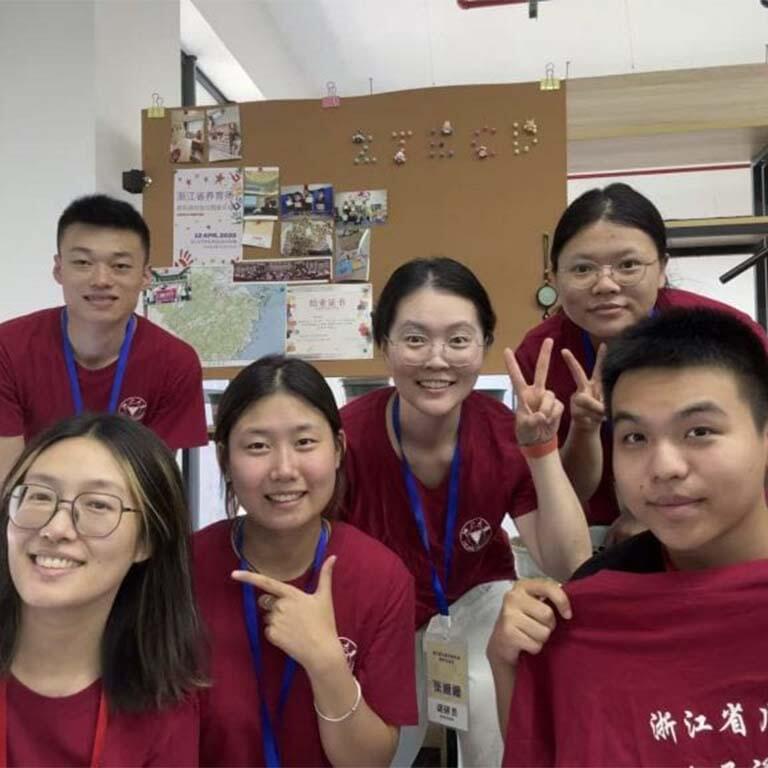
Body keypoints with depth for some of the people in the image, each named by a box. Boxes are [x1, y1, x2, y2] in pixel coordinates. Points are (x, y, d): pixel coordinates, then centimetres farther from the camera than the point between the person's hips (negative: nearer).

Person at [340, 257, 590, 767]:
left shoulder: (506, 435, -23)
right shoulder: (346, 435, -31)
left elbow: (571, 569, -25)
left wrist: (542, 448, -35)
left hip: (477, 599, 0)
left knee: (492, 702, -25)